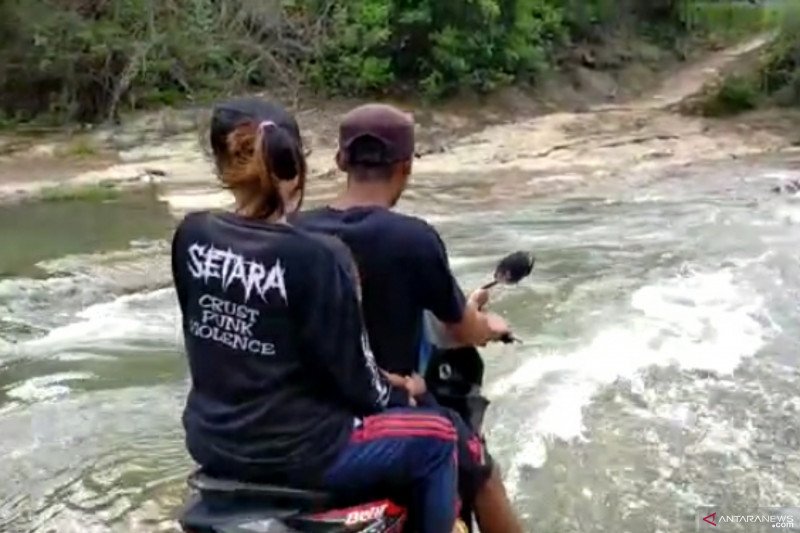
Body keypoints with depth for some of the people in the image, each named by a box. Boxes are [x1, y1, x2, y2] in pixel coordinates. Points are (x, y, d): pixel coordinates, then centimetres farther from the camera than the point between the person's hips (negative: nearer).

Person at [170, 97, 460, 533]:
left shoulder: (190, 236, -5)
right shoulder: (315, 257, -23)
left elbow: (202, 333, 7)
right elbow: (350, 371, -15)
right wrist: (396, 394, 5)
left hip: (211, 439, 7)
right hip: (294, 451, -6)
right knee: (437, 437, 11)